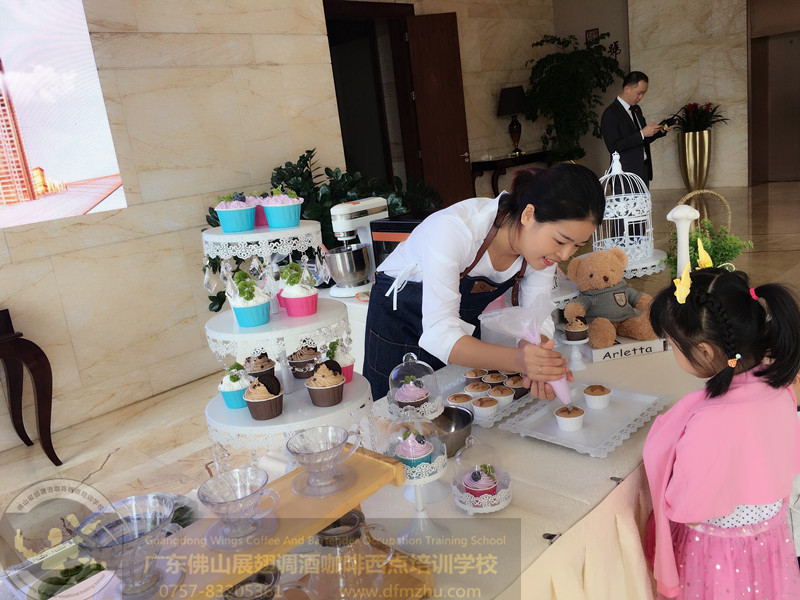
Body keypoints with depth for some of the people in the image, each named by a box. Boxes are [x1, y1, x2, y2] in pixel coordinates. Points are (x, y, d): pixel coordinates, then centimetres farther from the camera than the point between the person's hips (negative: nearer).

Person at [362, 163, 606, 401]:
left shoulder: (545, 240, -20)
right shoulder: (454, 229, -38)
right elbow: (439, 333, -40)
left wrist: (539, 362, -38)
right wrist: (517, 359, -54)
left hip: (463, 320, 5)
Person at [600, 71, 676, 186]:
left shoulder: (636, 109, 16)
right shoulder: (610, 114, -12)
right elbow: (614, 147, -21)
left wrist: (662, 130, 7)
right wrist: (642, 134, -20)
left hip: (643, 172, 8)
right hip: (625, 176, -8)